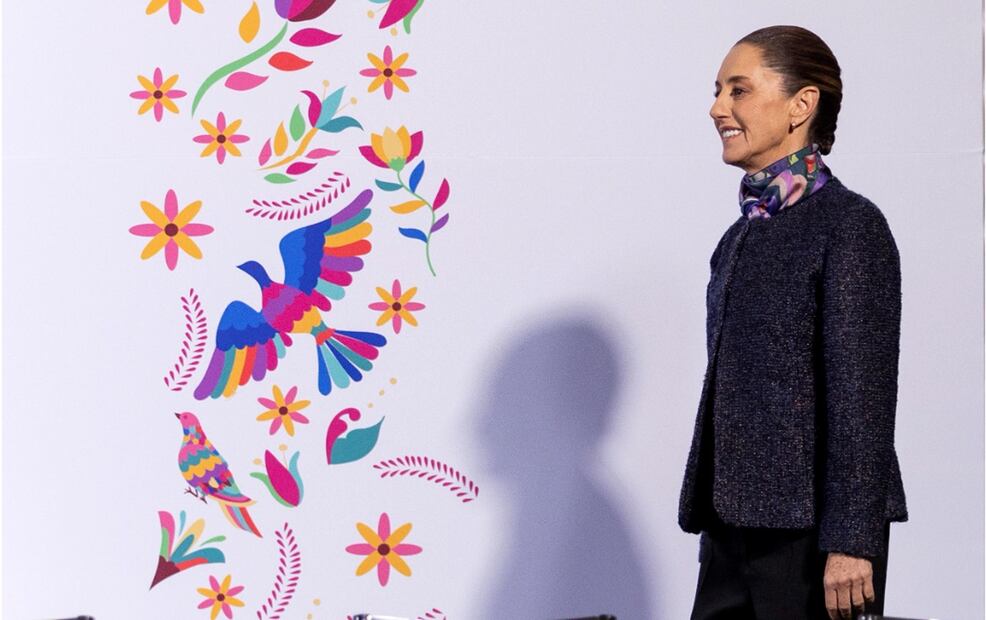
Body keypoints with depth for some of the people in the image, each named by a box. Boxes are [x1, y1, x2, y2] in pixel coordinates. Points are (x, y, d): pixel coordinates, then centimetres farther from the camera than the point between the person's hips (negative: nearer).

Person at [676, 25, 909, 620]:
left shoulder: (850, 225, -10)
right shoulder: (748, 229, 13)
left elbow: (862, 395, -15)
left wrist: (850, 542, -18)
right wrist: (714, 524, 17)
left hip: (810, 525, -7)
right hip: (737, 517, 7)